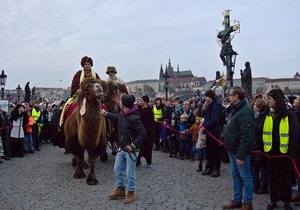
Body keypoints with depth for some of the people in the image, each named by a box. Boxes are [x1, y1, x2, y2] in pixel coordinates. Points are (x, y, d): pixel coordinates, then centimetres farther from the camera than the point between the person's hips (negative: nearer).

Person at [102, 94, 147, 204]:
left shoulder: (134, 118, -25)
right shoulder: (122, 113, 2)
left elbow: (143, 133, -24)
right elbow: (116, 116, 27)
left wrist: (133, 145, -27)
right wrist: (105, 113, 36)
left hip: (131, 150, -8)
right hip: (121, 148, 9)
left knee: (130, 173, 3)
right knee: (117, 170, 16)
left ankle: (131, 194, 19)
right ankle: (120, 189, 33)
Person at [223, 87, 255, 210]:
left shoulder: (245, 111, -21)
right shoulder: (235, 109, 11)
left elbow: (247, 136, -25)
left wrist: (240, 155, -25)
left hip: (240, 150, -10)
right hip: (232, 149, 10)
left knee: (245, 176, 3)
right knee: (236, 175, 17)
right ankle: (237, 200, 29)